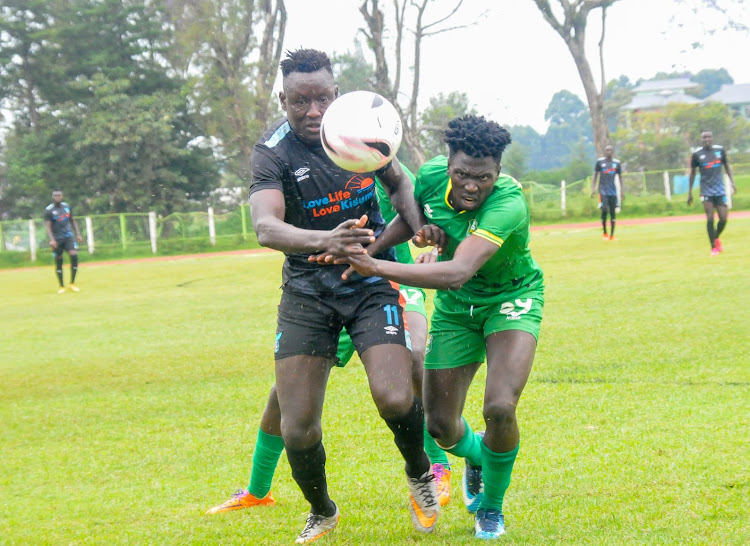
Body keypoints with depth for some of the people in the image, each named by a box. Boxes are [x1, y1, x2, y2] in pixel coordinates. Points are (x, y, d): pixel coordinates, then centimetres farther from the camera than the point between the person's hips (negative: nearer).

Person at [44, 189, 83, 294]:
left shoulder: (67, 207, 10)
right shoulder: (49, 210, -5)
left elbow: (72, 221, 19)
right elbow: (48, 226, -11)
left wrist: (78, 234, 12)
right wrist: (51, 240, -23)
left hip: (68, 236, 3)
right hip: (57, 239, -3)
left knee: (74, 255, -16)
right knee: (58, 262, 1)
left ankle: (72, 283, -5)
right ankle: (61, 286, 14)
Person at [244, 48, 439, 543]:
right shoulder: (273, 153, -15)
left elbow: (398, 180, 16)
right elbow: (266, 228, -33)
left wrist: (419, 227, -3)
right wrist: (323, 240, -52)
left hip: (371, 281, 1)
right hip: (307, 291, -1)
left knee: (395, 399, -21)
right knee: (298, 429, -7)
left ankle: (420, 475, 13)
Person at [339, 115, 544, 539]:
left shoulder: (508, 204, -36)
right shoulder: (432, 175, -19)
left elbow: (458, 272, -48)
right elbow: (409, 216, 5)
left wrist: (378, 267, -55)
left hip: (511, 300, -5)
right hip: (455, 307, 5)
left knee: (501, 408, -24)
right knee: (439, 424, 3)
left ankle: (492, 506, 6)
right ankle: (475, 456, 43)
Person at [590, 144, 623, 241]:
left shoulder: (617, 163, 8)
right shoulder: (600, 161, 4)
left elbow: (619, 177, 15)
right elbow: (595, 176, 7)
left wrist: (622, 191, 11)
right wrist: (593, 188, -2)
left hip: (613, 192, 2)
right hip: (603, 191, -2)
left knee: (612, 213, 1)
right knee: (604, 210, -13)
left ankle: (612, 235, 7)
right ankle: (605, 233, 5)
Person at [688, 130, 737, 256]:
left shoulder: (720, 150, 5)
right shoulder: (697, 154, 0)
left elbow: (727, 166, 15)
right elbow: (692, 173, 8)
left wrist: (732, 182, 4)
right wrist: (689, 192, 9)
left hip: (720, 189, 2)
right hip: (706, 191, -2)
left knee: (723, 218, -2)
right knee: (710, 219, -9)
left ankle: (716, 238, 27)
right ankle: (713, 247, 2)